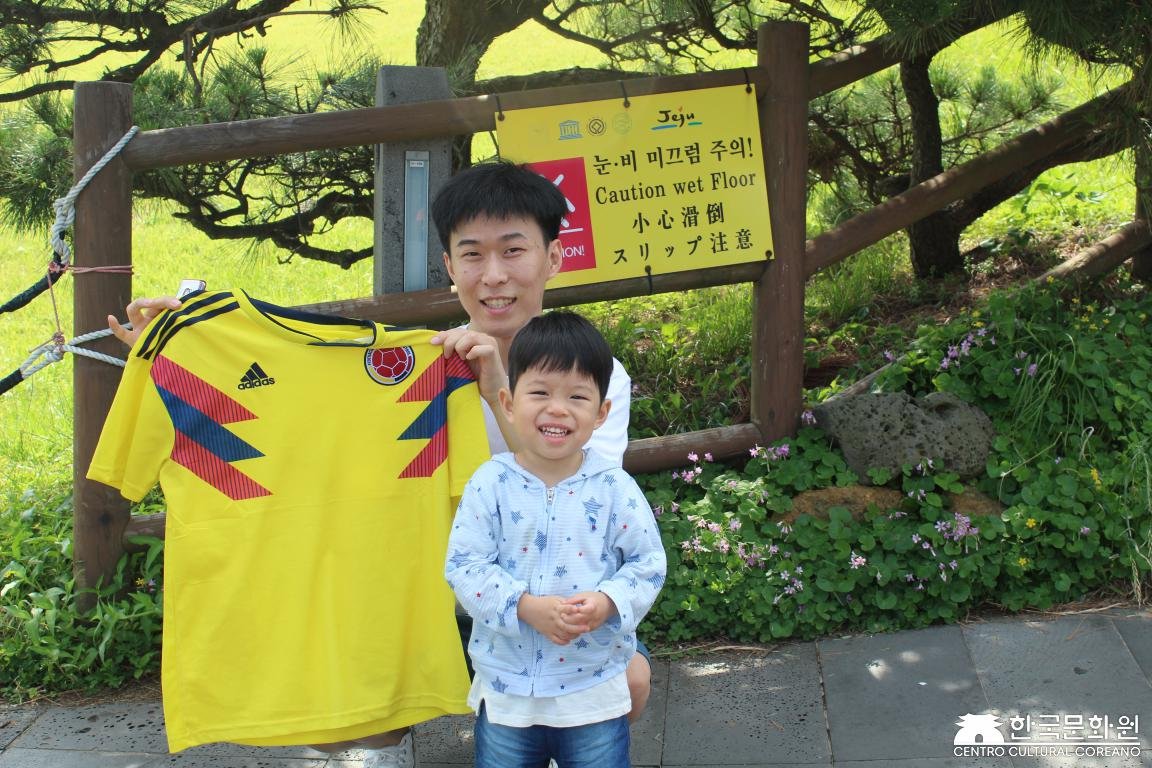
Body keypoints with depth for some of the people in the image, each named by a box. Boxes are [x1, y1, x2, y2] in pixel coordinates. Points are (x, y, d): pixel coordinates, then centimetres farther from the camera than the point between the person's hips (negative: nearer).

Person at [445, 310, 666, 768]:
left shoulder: (614, 488, -7)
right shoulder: (490, 485, -9)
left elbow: (648, 562, -3)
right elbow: (464, 567, -11)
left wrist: (608, 602, -22)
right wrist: (526, 606, -24)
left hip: (594, 691, 0)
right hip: (506, 691, 0)